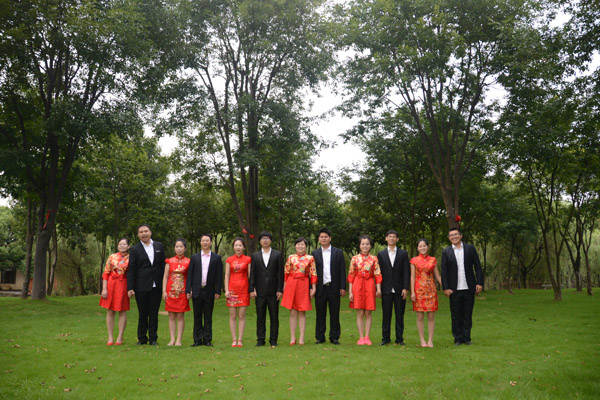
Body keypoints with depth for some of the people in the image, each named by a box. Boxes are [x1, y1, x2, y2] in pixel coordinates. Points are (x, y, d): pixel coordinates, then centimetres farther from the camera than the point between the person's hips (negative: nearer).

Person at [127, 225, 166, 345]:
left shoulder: (159, 246, 9)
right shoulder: (135, 250, 1)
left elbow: (163, 265, 11)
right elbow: (131, 270, -2)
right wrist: (130, 288, -7)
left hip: (156, 286, 2)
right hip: (142, 287, -2)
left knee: (154, 314, 7)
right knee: (142, 314, 5)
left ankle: (153, 338, 16)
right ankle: (142, 338, 19)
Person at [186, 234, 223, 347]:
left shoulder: (216, 258, 4)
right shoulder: (194, 257, 8)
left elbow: (219, 276, 2)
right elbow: (190, 275, 6)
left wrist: (218, 291, -4)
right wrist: (188, 290, -2)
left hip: (209, 291, -1)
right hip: (197, 291, 1)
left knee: (208, 317, 5)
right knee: (197, 316, 6)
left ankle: (207, 339, 11)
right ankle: (197, 340, 12)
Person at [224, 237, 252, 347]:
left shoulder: (248, 259, 4)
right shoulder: (229, 260, 7)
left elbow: (250, 275, 4)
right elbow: (227, 276, 6)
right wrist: (226, 290, -3)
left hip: (243, 289, -1)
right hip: (232, 289, 1)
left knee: (242, 316, 0)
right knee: (232, 316, 2)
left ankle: (240, 340, 6)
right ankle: (234, 340, 8)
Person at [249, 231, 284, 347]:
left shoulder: (277, 255, 6)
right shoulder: (255, 256, 9)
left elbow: (281, 273, 2)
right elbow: (252, 274, 6)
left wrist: (280, 290, -5)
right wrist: (252, 289, -3)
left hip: (273, 291, -1)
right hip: (260, 291, 1)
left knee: (274, 316, 3)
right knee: (260, 316, 4)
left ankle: (273, 339, 12)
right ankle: (260, 339, 12)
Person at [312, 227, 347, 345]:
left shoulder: (338, 253, 7)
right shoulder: (315, 254, 8)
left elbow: (342, 271, 4)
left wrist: (342, 287, -3)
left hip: (334, 287, 0)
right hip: (320, 288, 1)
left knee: (334, 314, 4)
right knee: (320, 314, 5)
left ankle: (334, 337, 13)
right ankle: (320, 337, 15)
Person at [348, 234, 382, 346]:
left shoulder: (374, 259, 5)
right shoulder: (354, 258, 5)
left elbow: (377, 275, 2)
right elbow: (351, 275, 4)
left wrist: (378, 289, -9)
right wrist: (350, 291, -1)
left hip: (369, 286, 0)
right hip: (357, 286, 0)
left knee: (368, 313, 3)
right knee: (360, 313, 1)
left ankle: (367, 337, 10)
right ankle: (361, 337, 8)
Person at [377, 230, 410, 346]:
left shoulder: (403, 254, 5)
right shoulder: (381, 254, 7)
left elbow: (406, 272, 1)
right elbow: (378, 272, 6)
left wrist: (405, 288, -7)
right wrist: (378, 289, 1)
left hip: (399, 289, 0)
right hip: (386, 289, 0)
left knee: (400, 315, 5)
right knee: (386, 315, 5)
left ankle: (399, 338, 13)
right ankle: (385, 338, 13)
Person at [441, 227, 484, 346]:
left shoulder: (470, 248, 4)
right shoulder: (446, 252, 3)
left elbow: (478, 267, 3)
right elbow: (444, 271, 1)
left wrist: (479, 283, -4)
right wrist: (445, 288, -5)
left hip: (469, 288, 0)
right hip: (454, 289, 0)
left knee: (467, 314, 7)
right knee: (456, 315, 6)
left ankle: (466, 337, 18)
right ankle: (458, 338, 16)